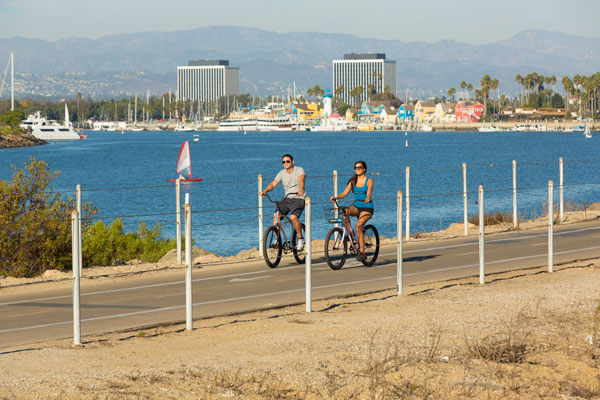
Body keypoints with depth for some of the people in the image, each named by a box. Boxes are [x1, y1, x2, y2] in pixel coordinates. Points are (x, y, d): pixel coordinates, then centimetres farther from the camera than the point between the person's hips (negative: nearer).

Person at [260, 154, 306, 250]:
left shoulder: (299, 170, -6)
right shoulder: (282, 173, 7)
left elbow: (301, 179, -26)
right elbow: (273, 184, -4)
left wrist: (301, 189, -48)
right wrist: (265, 191, -25)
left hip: (298, 198, -5)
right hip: (287, 198, 5)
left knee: (293, 216, -28)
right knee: (276, 215, -17)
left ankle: (300, 238, -10)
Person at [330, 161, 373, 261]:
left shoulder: (369, 180, -3)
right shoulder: (353, 181, 10)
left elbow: (368, 194, -14)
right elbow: (345, 193, 2)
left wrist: (367, 199, -37)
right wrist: (336, 197, -16)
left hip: (367, 207, -4)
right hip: (356, 206, 4)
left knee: (358, 226, -26)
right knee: (344, 211, -32)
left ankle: (362, 252, -22)